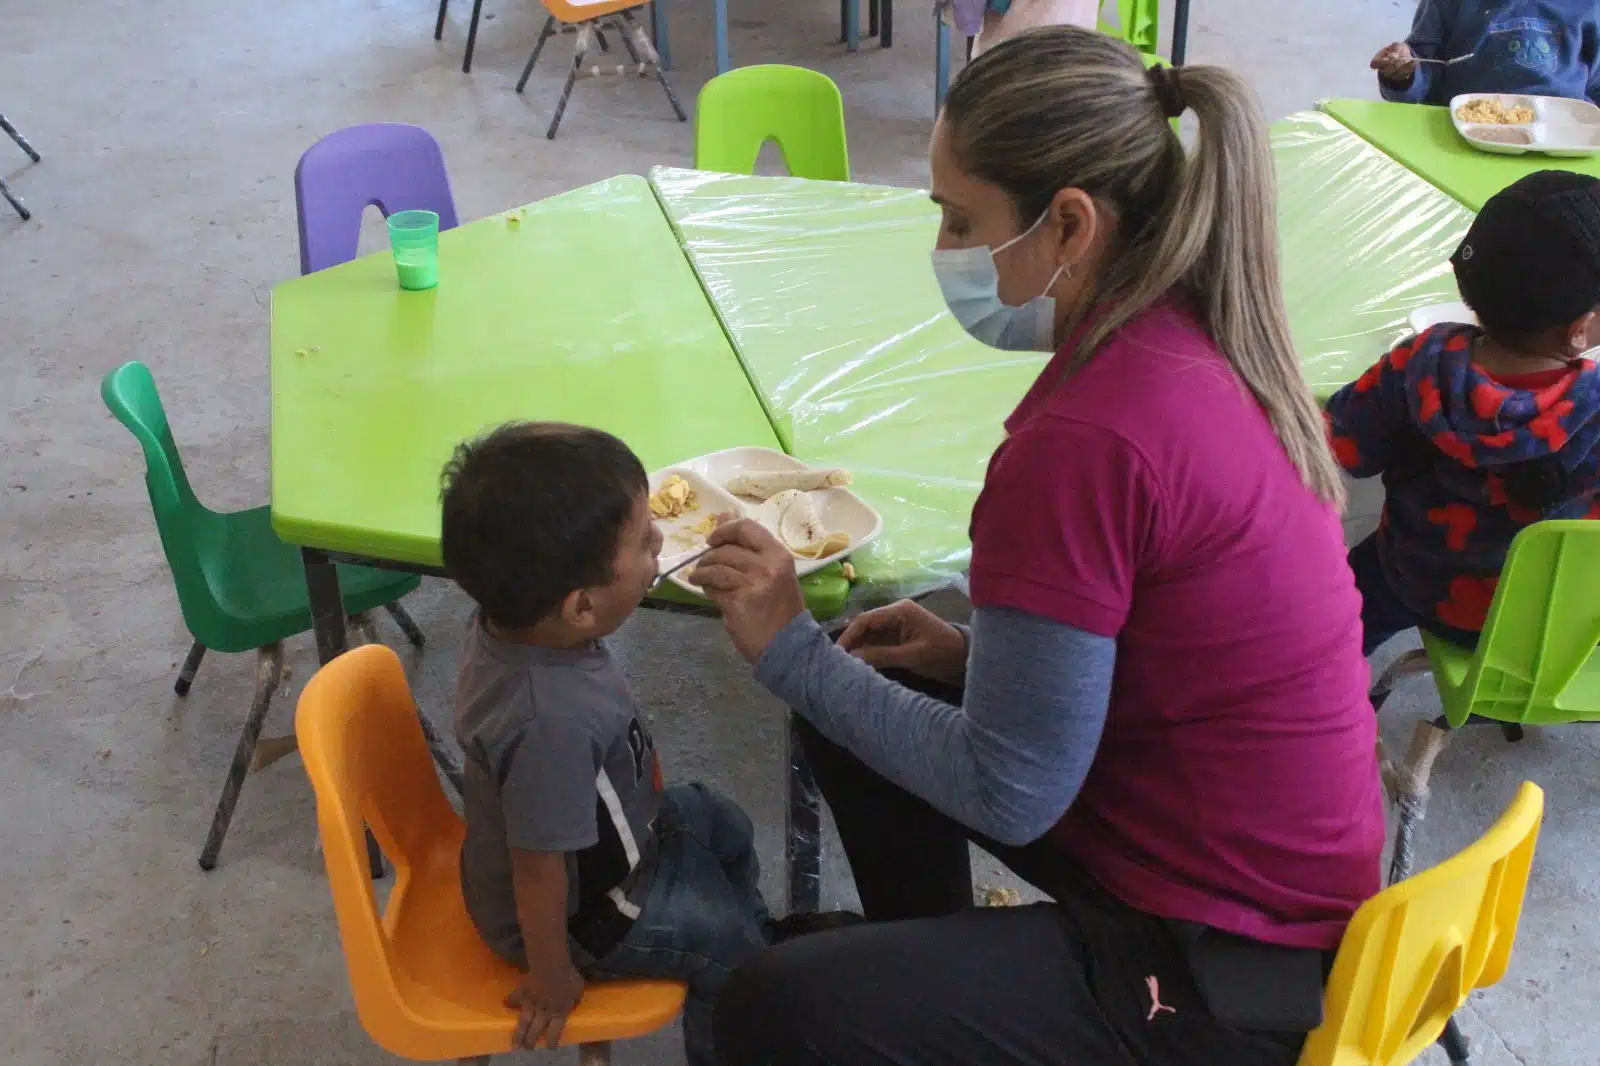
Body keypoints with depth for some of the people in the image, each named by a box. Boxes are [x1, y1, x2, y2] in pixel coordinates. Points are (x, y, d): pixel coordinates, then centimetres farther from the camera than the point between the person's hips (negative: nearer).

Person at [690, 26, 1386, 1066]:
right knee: (876, 688, 18)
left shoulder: (1085, 441, -30)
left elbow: (1006, 796, -21)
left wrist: (791, 649, -13)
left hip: (1229, 979, -9)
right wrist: (986, 648, 3)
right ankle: (934, 978, 37)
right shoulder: (1197, 330, -3)